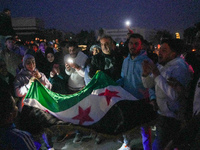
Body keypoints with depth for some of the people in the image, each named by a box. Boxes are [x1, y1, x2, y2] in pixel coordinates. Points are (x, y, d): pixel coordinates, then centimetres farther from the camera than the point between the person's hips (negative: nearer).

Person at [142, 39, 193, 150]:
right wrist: (146, 73, -8)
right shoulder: (162, 65, 10)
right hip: (162, 113, 9)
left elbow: (174, 95, -31)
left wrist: (157, 75, -28)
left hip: (171, 117, -9)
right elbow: (148, 85, 13)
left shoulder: (179, 67, -19)